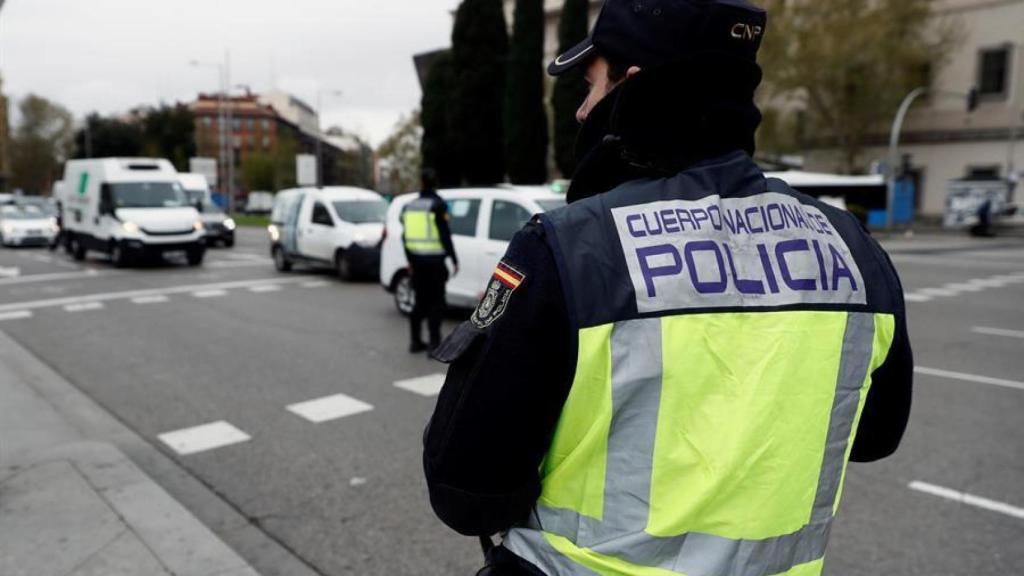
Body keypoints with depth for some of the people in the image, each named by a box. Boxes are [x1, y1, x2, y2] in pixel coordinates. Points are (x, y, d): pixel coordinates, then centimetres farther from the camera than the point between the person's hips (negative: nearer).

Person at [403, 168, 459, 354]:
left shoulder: (409, 206, 11)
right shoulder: (438, 205, -9)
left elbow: (405, 236, 16)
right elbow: (445, 235, -13)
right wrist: (454, 259, -7)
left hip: (417, 260, 6)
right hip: (434, 261, -6)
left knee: (420, 301, 15)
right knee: (436, 302, -1)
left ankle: (416, 341, 19)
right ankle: (434, 343, -5)